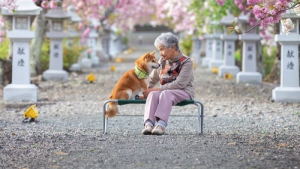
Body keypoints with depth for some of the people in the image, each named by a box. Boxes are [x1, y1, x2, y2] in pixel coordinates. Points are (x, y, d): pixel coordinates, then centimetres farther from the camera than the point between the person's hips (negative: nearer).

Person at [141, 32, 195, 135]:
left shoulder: (186, 62, -6)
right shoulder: (163, 61, 14)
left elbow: (180, 84, -17)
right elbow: (152, 79, 18)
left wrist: (159, 89, -19)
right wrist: (143, 90, -1)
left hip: (184, 92, -5)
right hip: (165, 91, 5)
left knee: (165, 94, -38)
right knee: (153, 94, -30)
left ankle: (161, 125, -57)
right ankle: (148, 124, -51)